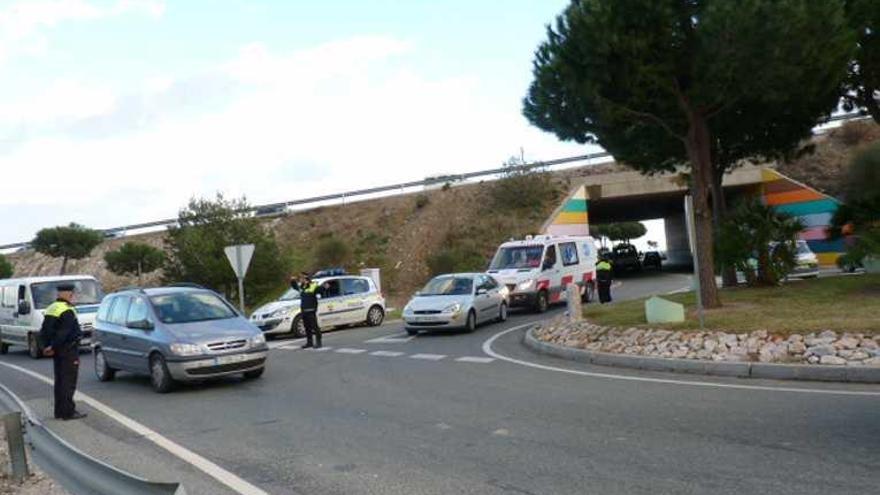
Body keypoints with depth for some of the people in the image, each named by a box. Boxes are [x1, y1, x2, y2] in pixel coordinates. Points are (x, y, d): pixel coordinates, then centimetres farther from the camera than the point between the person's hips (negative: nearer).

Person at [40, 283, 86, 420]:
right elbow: (64, 333, -24)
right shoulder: (67, 311, -17)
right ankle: (68, 412, -3)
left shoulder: (50, 309, 13)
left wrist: (47, 346, 7)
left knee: (59, 380, 14)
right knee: (69, 381, -5)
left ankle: (59, 411, 20)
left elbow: (44, 332, 13)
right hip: (69, 350, -9)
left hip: (57, 352, 9)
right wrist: (53, 346, -15)